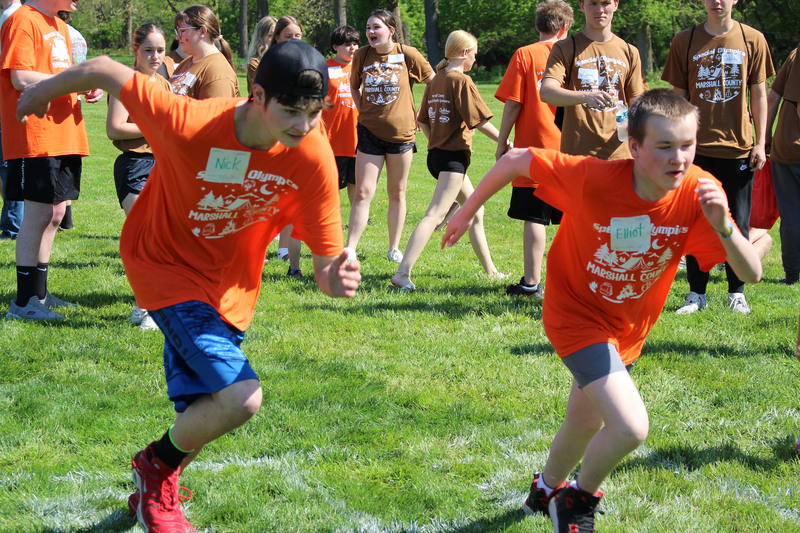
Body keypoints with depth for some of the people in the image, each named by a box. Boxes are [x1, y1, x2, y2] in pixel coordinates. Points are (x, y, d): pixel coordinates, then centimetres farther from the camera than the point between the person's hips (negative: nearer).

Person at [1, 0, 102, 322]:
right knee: (40, 213, -8)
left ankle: (38, 294, 23)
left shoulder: (59, 26, 20)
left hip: (65, 136, 9)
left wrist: (89, 88, 7)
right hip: (35, 136, -9)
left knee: (55, 214, 13)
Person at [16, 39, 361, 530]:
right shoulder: (190, 124, -33)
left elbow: (325, 257, -18)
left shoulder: (314, 157, -23)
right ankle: (158, 465, 8)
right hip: (165, 265, -5)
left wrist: (335, 278, -43)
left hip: (228, 288, 5)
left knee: (201, 415, 14)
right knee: (241, 397, -22)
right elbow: (105, 71, -18)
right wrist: (45, 91, 1)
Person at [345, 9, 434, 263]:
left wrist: (421, 113, 5)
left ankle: (394, 248, 23)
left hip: (401, 132, -1)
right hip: (370, 132, 1)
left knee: (397, 193, 11)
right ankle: (350, 250, -7)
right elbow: (354, 86, 18)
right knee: (362, 192, -7)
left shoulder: (407, 54, -6)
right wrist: (362, 112, 6)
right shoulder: (361, 56, 0)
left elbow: (433, 82, 7)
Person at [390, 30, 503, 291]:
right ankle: (402, 273, -25)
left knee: (475, 213, 20)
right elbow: (480, 121, -15)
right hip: (453, 156, -9)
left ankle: (490, 270, 30)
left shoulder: (436, 80, 12)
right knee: (434, 215, -16)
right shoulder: (462, 81, -11)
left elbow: (423, 122, 15)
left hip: (436, 153, 9)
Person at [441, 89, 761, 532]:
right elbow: (516, 160, -18)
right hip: (577, 314, -5)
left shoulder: (699, 192, -24)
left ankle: (545, 493, 57)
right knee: (631, 427, -21)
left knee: (585, 423, 26)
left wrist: (722, 226, -45)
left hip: (628, 328, 5)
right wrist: (467, 210, -6)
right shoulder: (593, 179, -32)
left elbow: (751, 273, -26)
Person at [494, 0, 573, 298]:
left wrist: (502, 142, 2)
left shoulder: (525, 55, -3)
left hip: (533, 148, -3)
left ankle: (532, 283, -4)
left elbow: (512, 104, -6)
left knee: (534, 218, -2)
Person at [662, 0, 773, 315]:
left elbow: (759, 93, 6)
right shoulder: (685, 42, 3)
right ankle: (696, 293, 13)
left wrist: (760, 142, 1)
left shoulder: (752, 40, 3)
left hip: (739, 147, 0)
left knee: (737, 223, 5)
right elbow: (679, 96, 6)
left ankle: (737, 293, 17)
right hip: (698, 147, 0)